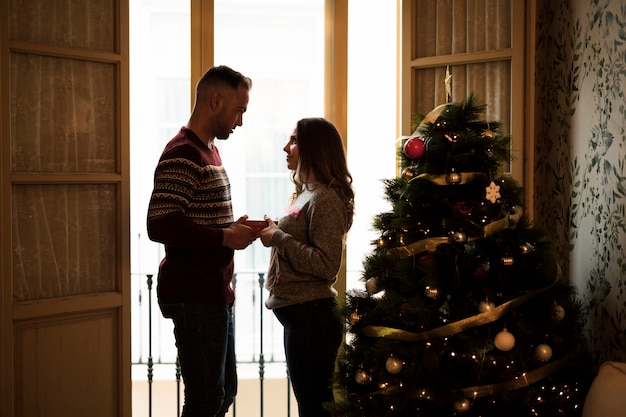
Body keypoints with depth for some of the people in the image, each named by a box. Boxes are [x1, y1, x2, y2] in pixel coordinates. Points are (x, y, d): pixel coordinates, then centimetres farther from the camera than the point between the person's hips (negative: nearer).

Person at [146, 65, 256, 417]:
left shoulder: (209, 150, 16)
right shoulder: (183, 154, -16)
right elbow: (160, 226, -25)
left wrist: (234, 228, 5)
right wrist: (225, 237, -19)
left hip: (216, 294, 10)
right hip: (194, 297, -10)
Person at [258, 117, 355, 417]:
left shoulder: (325, 198, -15)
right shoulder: (307, 193, 15)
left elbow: (327, 265, -21)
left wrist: (278, 238, -16)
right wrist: (274, 232, 4)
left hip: (311, 316, -10)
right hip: (297, 314, 10)